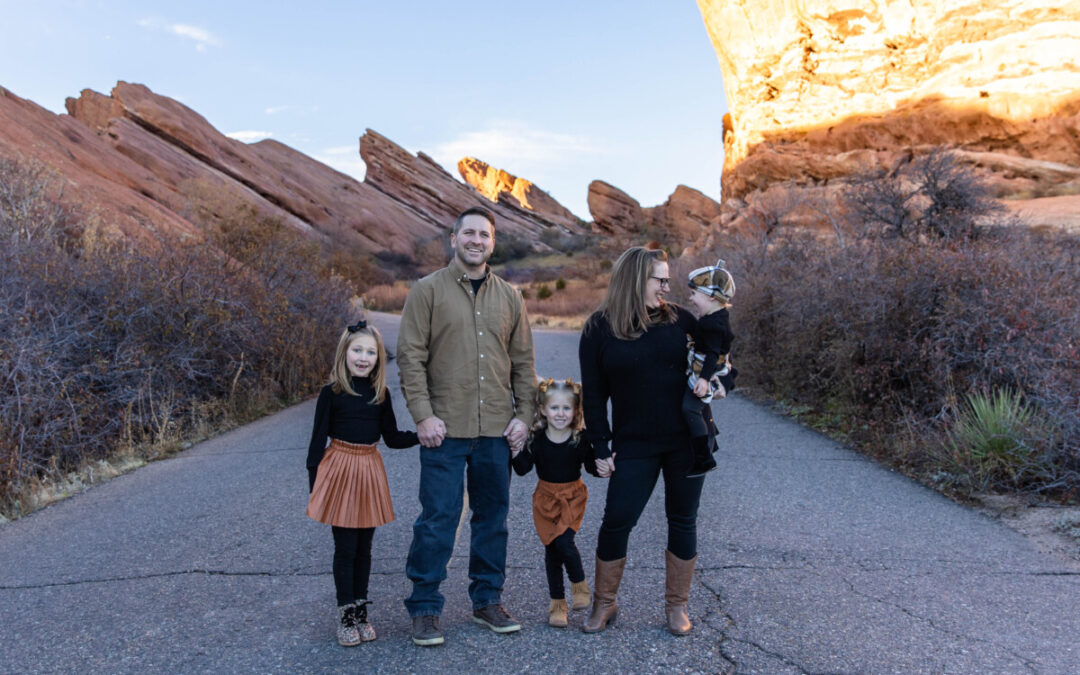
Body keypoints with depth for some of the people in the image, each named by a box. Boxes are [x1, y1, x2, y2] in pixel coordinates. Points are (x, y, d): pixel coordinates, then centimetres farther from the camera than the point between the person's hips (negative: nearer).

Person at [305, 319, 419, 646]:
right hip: (340, 472, -3)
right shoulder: (331, 393, -6)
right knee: (345, 548, 2)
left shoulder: (380, 394, 4)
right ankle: (345, 614, 16)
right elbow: (318, 440, -4)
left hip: (370, 472, 4)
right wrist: (314, 482, -6)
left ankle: (361, 611, 25)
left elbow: (392, 437, 10)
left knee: (364, 548, 12)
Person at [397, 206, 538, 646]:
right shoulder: (428, 290, 1)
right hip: (445, 428, -4)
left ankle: (487, 600, 26)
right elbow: (411, 357, -4)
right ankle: (425, 608, 13)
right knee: (438, 518, -1)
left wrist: (523, 415, 4)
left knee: (493, 517, 12)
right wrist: (423, 415, -12)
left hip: (496, 429, 4)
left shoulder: (509, 298, 11)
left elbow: (523, 362, 13)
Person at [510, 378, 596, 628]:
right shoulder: (536, 439, -9)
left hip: (572, 496, -1)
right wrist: (516, 450, -28)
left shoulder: (580, 439, -10)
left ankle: (579, 584, 10)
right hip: (546, 497, 2)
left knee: (564, 541, -18)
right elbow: (523, 469, -12)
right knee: (551, 548, 3)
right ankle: (557, 602, 17)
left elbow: (591, 466, -8)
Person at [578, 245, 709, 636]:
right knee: (616, 521, -2)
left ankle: (677, 605, 26)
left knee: (682, 520, 9)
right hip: (634, 445, -2)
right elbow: (593, 393, 0)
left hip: (687, 440, 2)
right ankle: (604, 604, 19)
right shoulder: (599, 329, -3)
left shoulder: (678, 319, 3)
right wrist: (600, 447, -3)